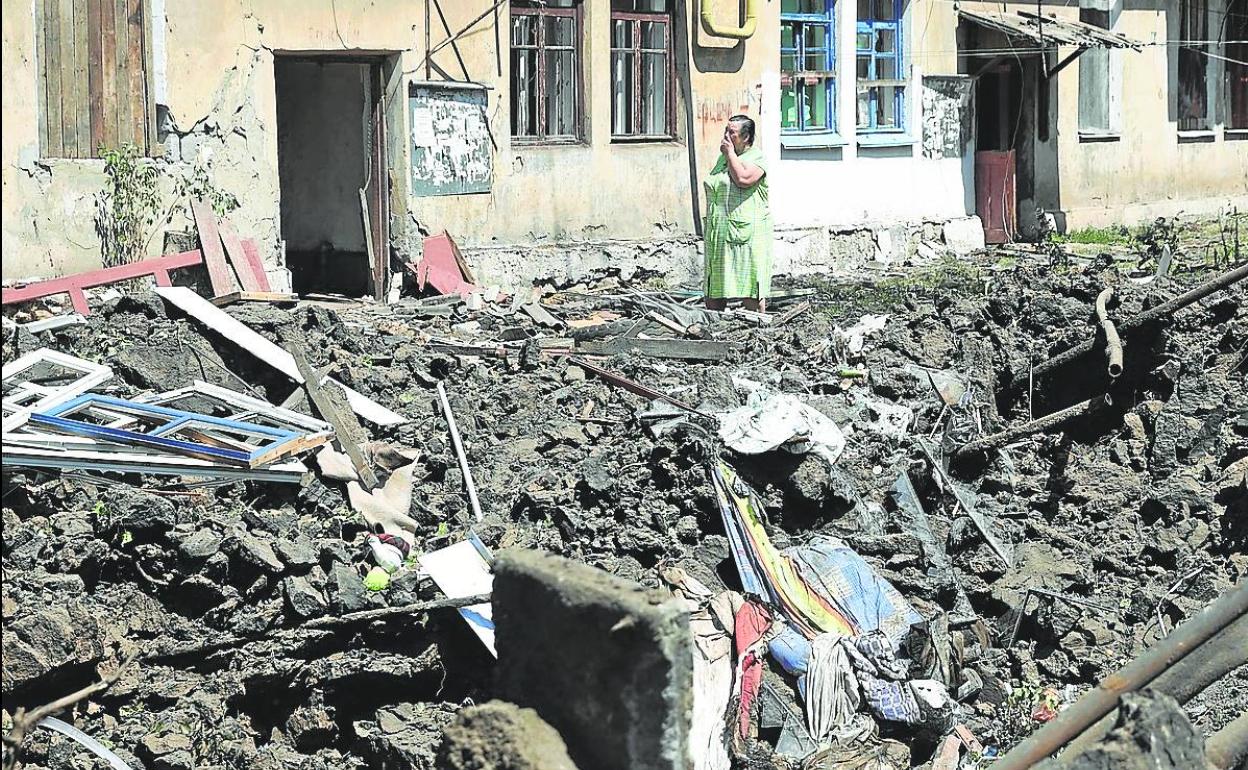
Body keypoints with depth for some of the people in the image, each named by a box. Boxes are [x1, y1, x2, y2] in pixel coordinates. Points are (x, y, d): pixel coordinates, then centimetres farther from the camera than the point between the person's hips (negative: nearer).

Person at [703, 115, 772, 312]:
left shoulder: (756, 157, -3)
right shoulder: (723, 158, 19)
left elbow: (743, 179, -22)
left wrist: (730, 153, -9)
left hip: (746, 233, -7)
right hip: (719, 233, 7)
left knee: (750, 288, -7)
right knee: (714, 290, 6)